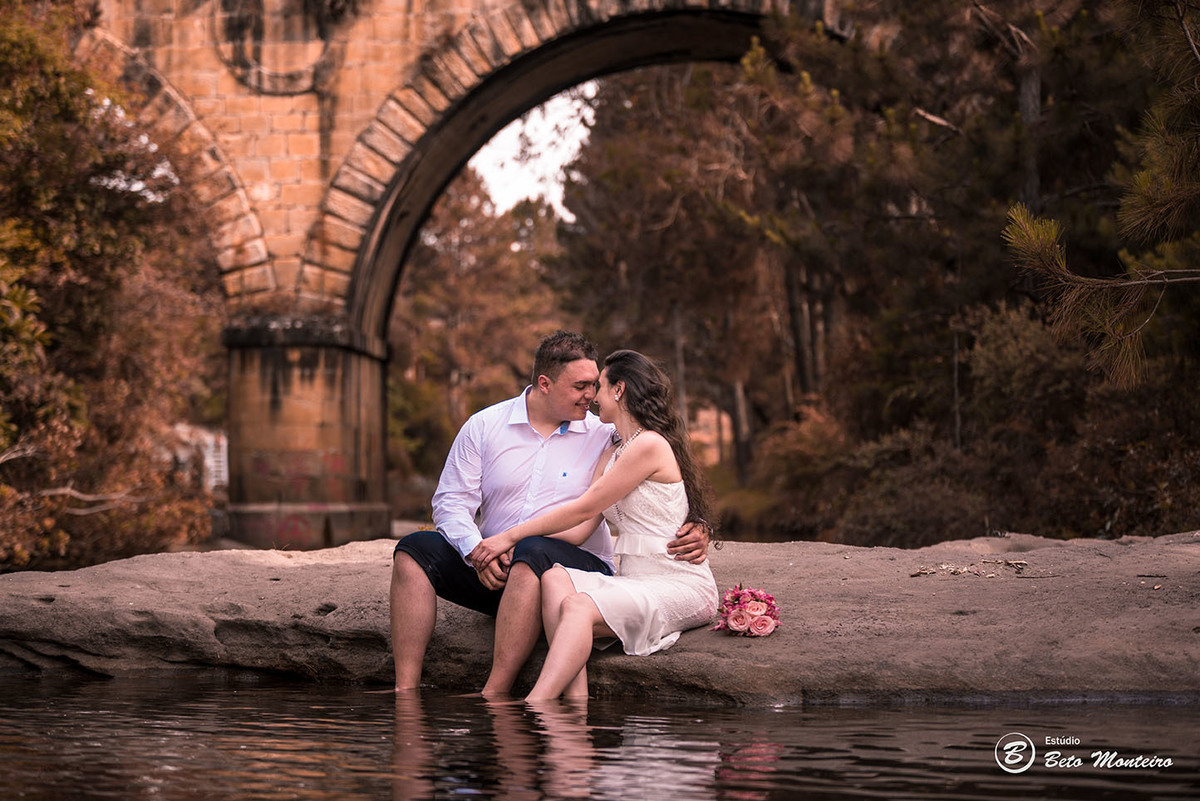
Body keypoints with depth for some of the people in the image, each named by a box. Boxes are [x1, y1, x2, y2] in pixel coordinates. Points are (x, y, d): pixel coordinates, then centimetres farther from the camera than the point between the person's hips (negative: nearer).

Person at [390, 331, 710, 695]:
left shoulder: (605, 436, 4)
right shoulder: (484, 426, 6)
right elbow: (451, 501, 3)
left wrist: (694, 531, -17)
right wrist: (478, 551, -16)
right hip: (491, 569, 3)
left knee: (534, 553, -37)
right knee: (415, 549, -17)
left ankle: (492, 697, -39)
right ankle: (406, 693, -24)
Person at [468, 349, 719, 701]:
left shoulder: (650, 445, -10)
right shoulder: (611, 455, 21)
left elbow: (583, 510, -10)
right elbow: (583, 527, 10)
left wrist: (511, 535, -5)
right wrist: (513, 546, -3)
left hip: (681, 586, -8)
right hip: (635, 580, 8)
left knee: (579, 605, -30)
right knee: (555, 577, -18)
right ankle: (575, 699, -36)